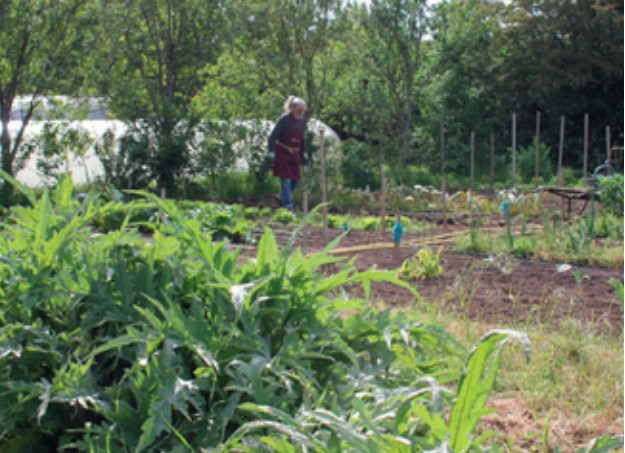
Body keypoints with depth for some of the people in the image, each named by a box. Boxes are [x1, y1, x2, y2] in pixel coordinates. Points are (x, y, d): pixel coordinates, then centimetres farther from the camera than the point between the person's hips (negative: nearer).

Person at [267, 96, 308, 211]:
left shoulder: (302, 121, 2)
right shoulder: (284, 119, -16)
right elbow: (272, 137, -16)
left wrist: (303, 153, 15)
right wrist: (271, 153, -22)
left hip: (294, 154, 7)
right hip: (282, 153, -6)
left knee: (296, 179, 8)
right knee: (286, 179, -10)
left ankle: (282, 198, 30)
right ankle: (288, 206, -9)